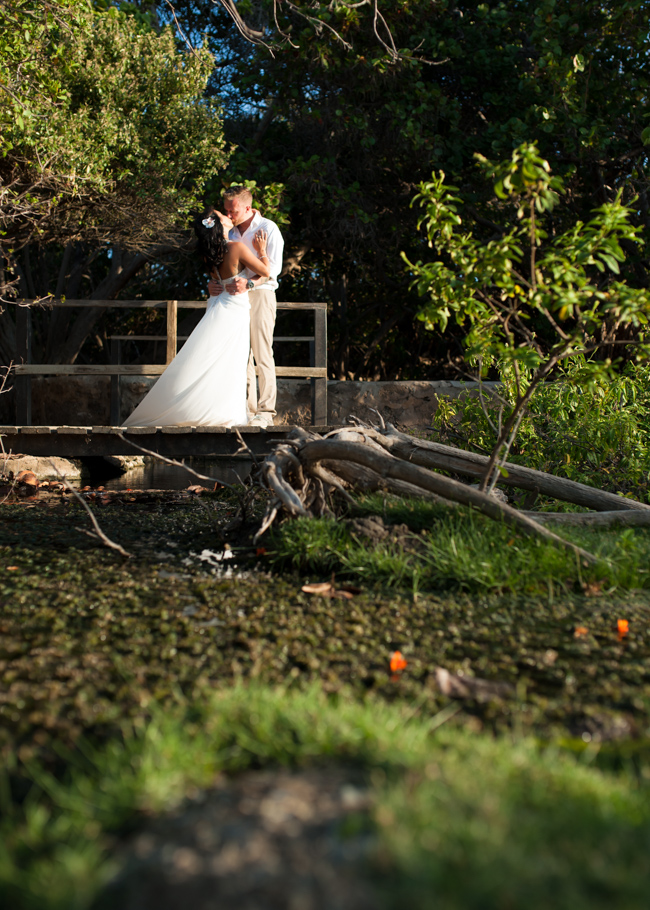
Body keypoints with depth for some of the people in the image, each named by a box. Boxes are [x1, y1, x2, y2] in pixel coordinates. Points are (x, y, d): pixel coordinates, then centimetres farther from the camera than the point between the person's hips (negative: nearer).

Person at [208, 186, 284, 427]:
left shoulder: (268, 228, -4)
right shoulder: (230, 232, 14)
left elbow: (273, 267, -13)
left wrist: (249, 284, -28)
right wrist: (213, 282, -7)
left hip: (260, 293, -6)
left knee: (262, 354, -10)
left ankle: (265, 412, -9)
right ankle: (247, 409, 5)